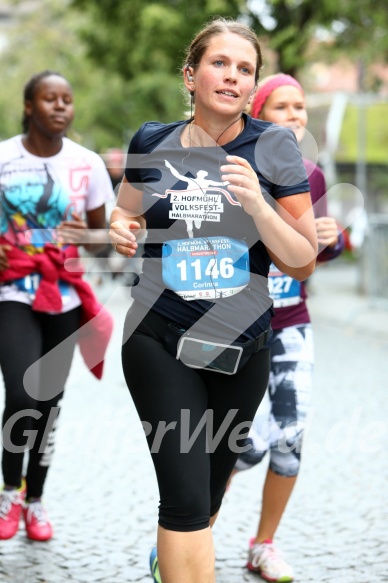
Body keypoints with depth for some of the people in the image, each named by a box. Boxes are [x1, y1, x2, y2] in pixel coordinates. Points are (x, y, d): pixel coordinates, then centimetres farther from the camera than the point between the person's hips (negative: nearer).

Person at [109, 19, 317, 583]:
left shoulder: (273, 146, -3)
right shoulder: (152, 142, 0)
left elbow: (303, 265, -3)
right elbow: (127, 213, 20)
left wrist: (257, 204, -19)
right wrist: (121, 230, -4)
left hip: (241, 345, 1)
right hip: (160, 340, -1)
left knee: (210, 488, 14)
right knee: (186, 495, -12)